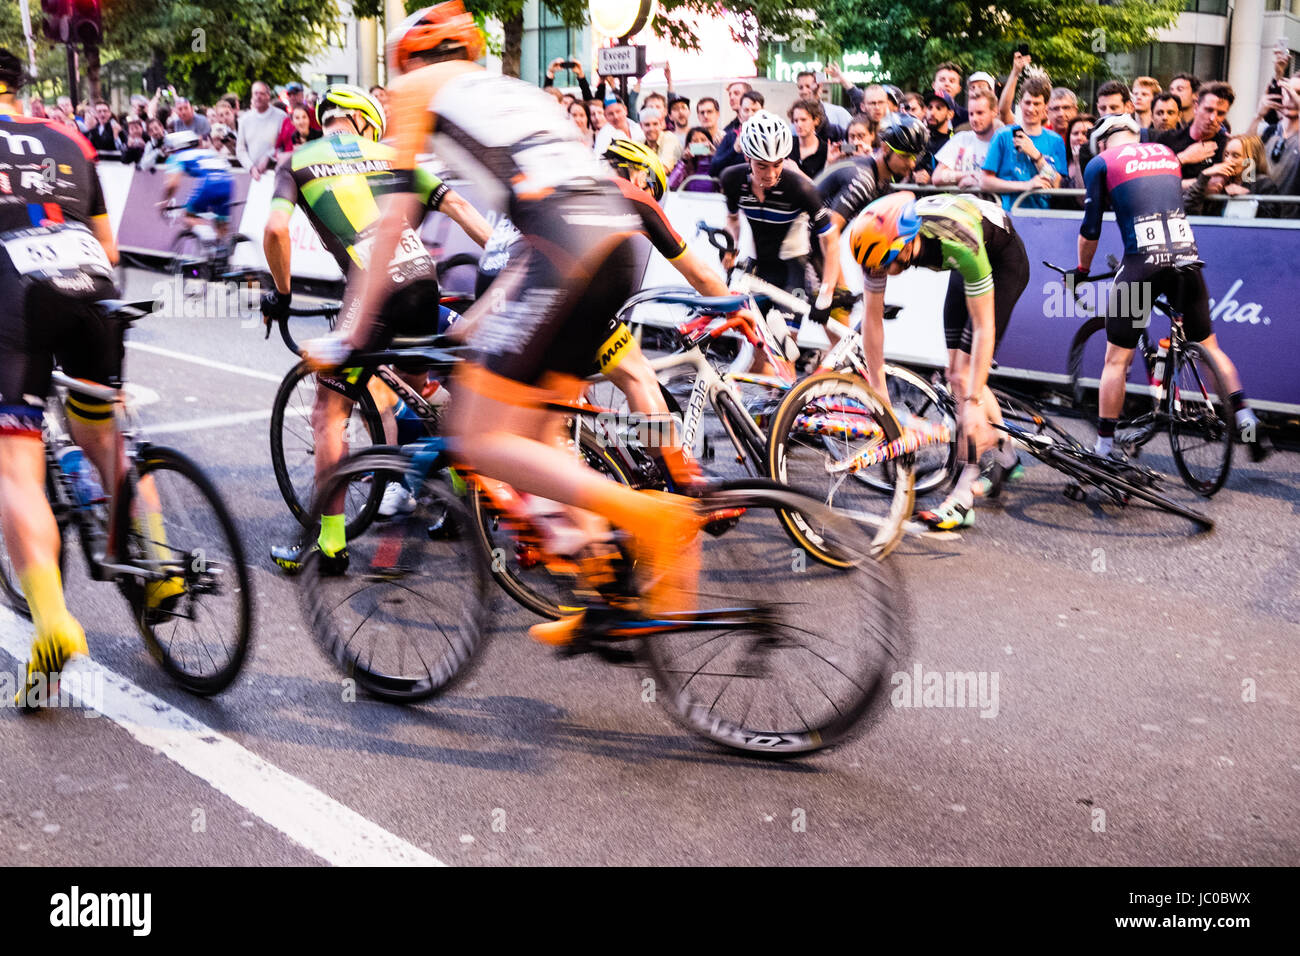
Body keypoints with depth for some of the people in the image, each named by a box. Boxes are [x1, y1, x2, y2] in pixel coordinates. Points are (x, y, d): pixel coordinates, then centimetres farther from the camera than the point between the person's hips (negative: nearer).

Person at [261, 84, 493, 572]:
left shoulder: (298, 160, 14)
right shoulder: (390, 154, 24)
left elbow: (276, 228, -2)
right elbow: (457, 206, 14)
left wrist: (281, 293, 12)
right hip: (424, 277, 5)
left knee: (329, 412, 6)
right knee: (420, 389, 29)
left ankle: (331, 540, 6)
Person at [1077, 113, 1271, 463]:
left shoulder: (1100, 163, 8)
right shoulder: (1167, 153, 22)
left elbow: (1091, 229, 7)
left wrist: (1082, 270, 23)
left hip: (1142, 262, -4)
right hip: (1187, 257, 4)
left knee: (1117, 360, 5)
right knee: (1209, 346, 20)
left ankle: (1104, 445, 8)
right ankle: (1246, 419, 12)